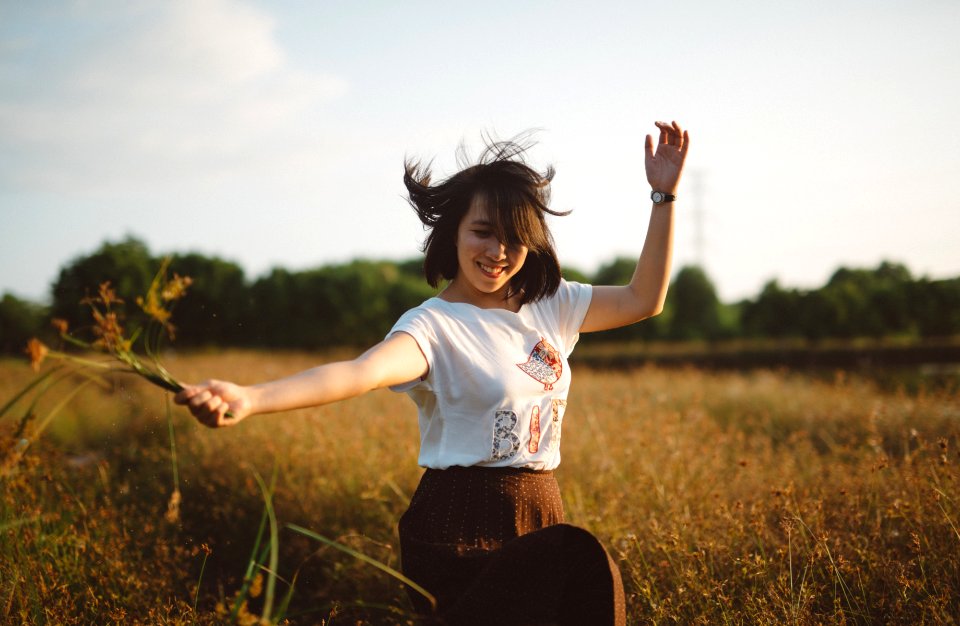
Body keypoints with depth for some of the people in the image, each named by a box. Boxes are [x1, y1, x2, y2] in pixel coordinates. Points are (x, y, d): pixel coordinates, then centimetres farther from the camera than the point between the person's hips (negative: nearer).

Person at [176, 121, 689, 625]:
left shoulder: (549, 304, 7)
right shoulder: (433, 326, -13)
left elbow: (643, 300, 14)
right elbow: (361, 371, -31)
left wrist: (663, 196, 8)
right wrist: (250, 399, -50)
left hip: (540, 517, 7)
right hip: (459, 529, -6)